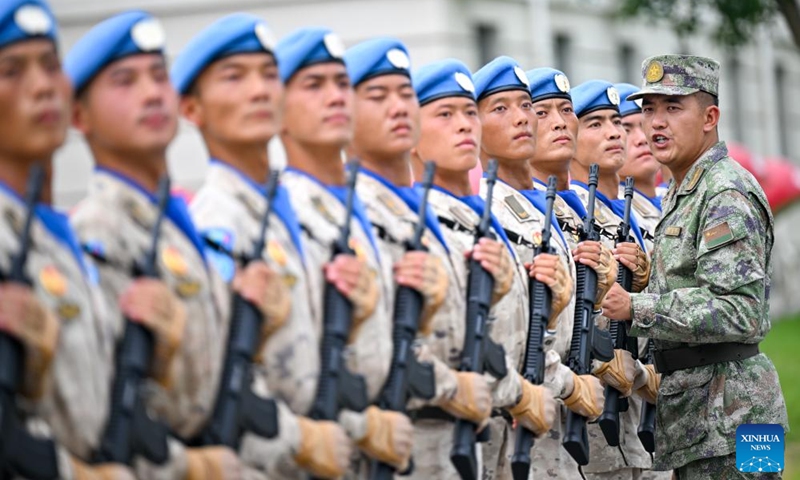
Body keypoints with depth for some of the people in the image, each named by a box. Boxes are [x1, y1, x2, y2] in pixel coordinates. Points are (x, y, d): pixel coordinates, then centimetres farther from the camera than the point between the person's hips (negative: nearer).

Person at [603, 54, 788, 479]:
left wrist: (636, 308, -19)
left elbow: (738, 312, -23)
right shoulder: (682, 194, 17)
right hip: (693, 409, 10)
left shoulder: (727, 195, -15)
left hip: (728, 412, -10)